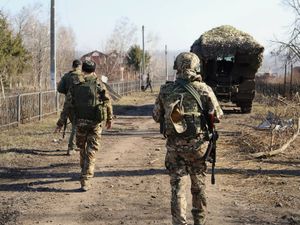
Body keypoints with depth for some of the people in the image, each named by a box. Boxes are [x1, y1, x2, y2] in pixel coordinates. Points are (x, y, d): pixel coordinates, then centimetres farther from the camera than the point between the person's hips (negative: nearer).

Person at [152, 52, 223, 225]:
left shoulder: (166, 90, -2)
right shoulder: (203, 89, -8)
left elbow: (156, 117, 7)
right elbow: (217, 115, -4)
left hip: (174, 146, 0)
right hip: (197, 145, 0)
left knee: (178, 187, 5)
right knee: (199, 186, 17)